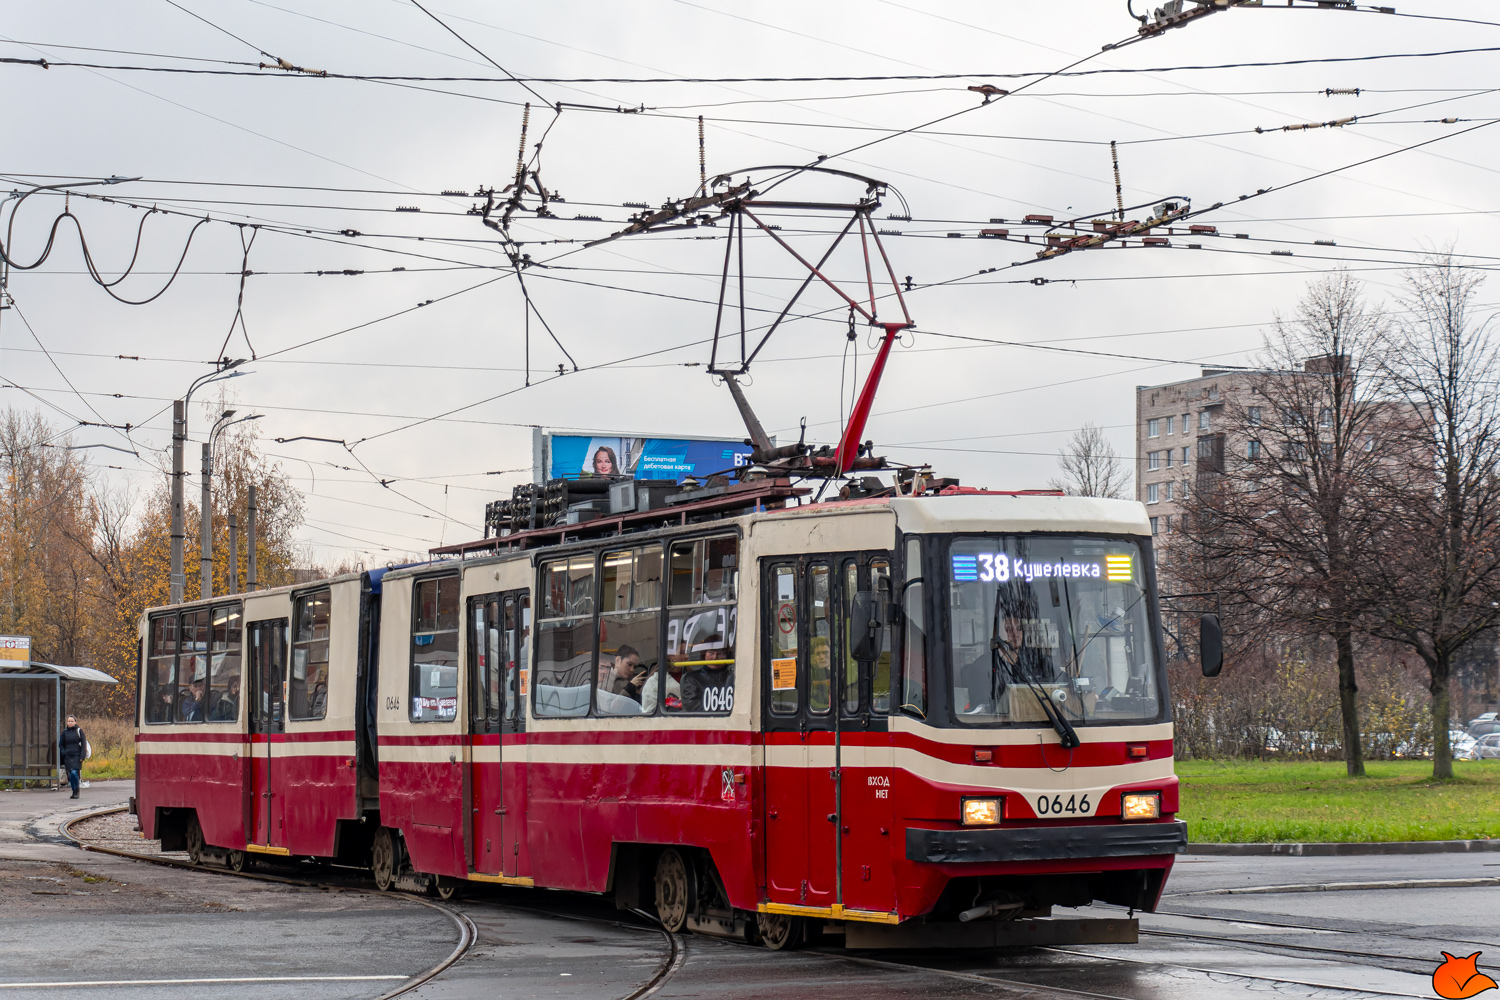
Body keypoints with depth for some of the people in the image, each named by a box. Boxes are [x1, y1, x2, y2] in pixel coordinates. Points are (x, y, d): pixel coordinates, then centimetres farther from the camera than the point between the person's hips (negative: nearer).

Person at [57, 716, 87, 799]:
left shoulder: (79, 731, 1)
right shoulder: (64, 732, 10)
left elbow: (84, 744, -1)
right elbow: (60, 744, 17)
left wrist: (82, 756, -9)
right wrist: (64, 752, -1)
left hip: (77, 756, -4)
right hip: (68, 757, 4)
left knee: (74, 773, -17)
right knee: (70, 775, 3)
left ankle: (77, 791, -1)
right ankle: (74, 792, 12)